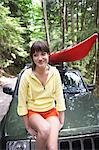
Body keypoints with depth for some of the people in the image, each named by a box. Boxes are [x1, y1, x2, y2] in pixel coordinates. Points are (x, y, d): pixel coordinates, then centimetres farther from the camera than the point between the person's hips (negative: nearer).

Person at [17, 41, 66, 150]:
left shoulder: (54, 72, -8)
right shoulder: (26, 75, -14)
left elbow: (60, 97, -1)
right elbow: (22, 103, -9)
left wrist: (61, 121, 0)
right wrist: (28, 127, -8)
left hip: (51, 111, 2)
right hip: (33, 112, -1)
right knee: (45, 129, -34)